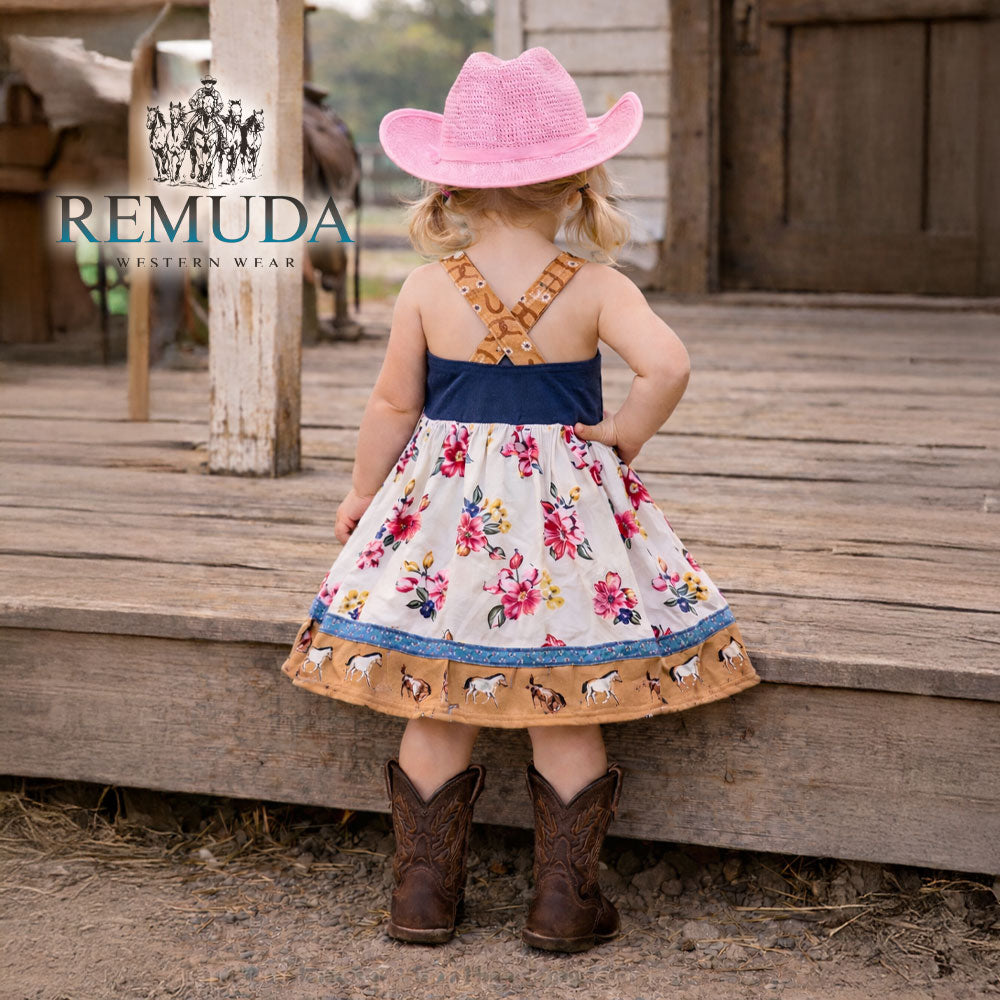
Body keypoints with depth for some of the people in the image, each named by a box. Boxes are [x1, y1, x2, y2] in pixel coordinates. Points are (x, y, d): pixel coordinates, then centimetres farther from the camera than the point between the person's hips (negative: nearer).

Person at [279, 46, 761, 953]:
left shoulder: (426, 288, -4)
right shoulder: (598, 289, -7)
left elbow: (393, 406, 0)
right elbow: (668, 367, -21)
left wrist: (364, 492, 14)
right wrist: (621, 437, -4)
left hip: (443, 505, 1)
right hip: (564, 502, -1)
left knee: (436, 712, 10)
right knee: (568, 714, 8)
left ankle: (424, 893, 18)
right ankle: (565, 900, 14)